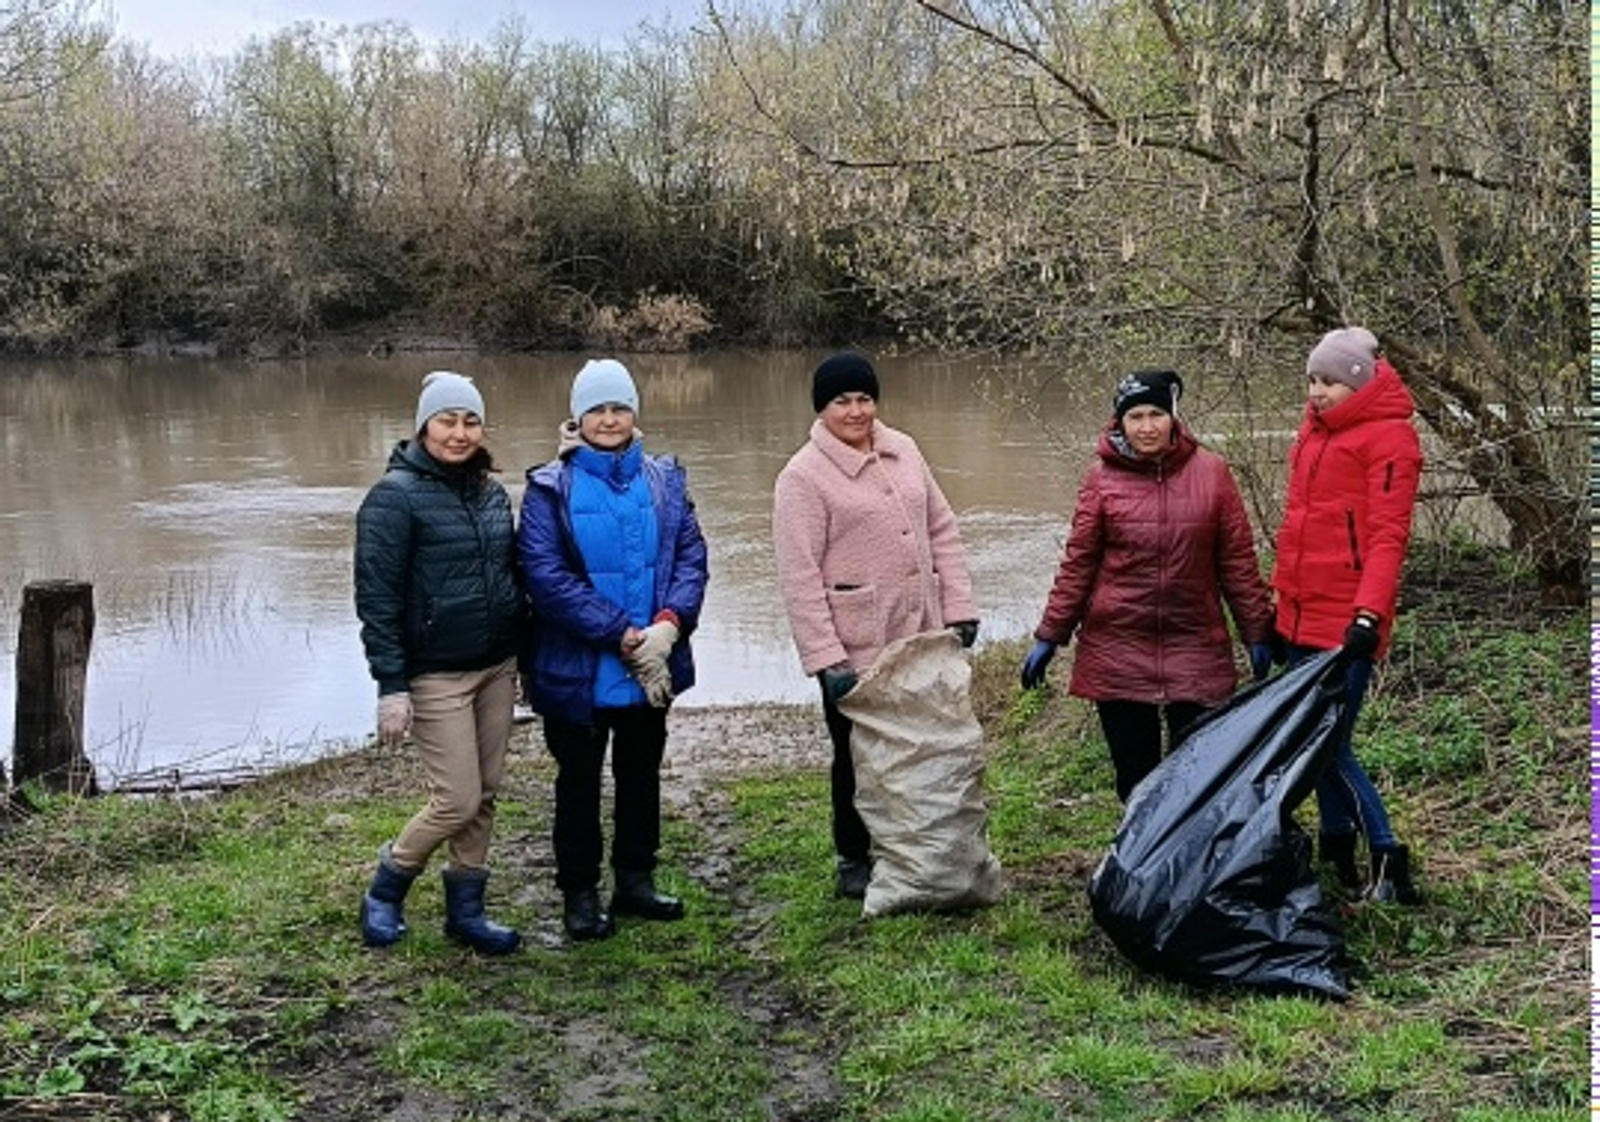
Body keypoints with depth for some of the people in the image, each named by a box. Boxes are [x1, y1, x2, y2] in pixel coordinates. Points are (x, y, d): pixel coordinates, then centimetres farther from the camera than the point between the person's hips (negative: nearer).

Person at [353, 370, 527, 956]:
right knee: (458, 801, -6)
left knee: (484, 795, 11)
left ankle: (465, 910, 24)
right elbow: (376, 598, -13)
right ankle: (385, 892, 18)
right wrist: (391, 686, -17)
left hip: (497, 667, 7)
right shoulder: (395, 496, -11)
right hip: (436, 675, -7)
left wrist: (523, 653, 16)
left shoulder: (491, 491, 9)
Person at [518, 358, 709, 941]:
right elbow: (545, 573, -16)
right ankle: (579, 892, 23)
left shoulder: (664, 480, 4)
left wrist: (670, 622, -18)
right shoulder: (550, 488, -8)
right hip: (577, 670, -4)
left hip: (652, 667, 4)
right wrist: (621, 634, -20)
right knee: (579, 781, 10)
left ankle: (636, 879, 33)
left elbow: (691, 556, -1)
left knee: (642, 774, 17)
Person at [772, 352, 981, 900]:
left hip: (922, 635, 6)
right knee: (860, 757, 7)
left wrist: (959, 607, 5)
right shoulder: (803, 477, -10)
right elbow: (800, 577, -14)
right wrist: (826, 660, -18)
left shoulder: (903, 450, 9)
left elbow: (942, 531, 13)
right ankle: (854, 861, 26)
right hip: (856, 649, -5)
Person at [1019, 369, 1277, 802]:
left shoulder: (1210, 472, 1)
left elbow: (1238, 559, 5)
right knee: (1134, 775, 8)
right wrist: (1049, 636, 4)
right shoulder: (1103, 477, 0)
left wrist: (1257, 632, 7)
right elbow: (1077, 563, 4)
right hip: (1118, 649, 0)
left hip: (1196, 647, 0)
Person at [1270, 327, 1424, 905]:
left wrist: (1370, 613, -25)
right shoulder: (1316, 429, 15)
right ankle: (1338, 856, 26)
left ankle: (1388, 861, 4)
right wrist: (1283, 599, 22)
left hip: (1346, 620, -8)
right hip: (1302, 616, 8)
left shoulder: (1388, 438, -8)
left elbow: (1388, 534, -16)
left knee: (1330, 745, -8)